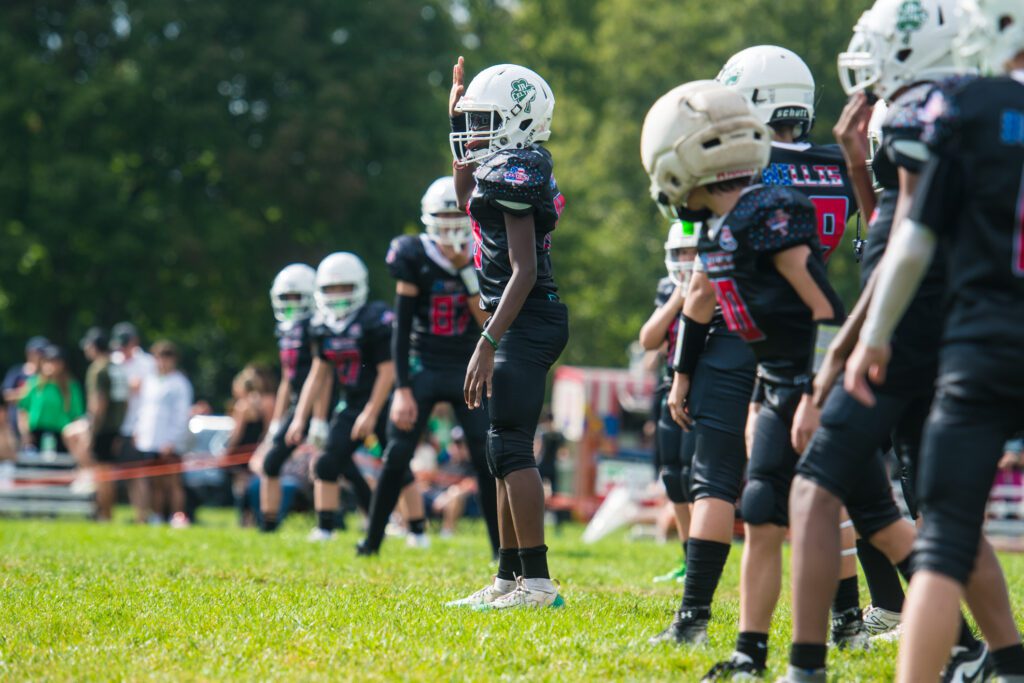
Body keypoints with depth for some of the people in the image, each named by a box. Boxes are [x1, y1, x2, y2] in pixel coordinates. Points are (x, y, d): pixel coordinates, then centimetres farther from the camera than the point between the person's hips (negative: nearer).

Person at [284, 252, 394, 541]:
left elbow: (388, 370, -17)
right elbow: (319, 375, 12)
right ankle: (325, 529, 3)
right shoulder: (324, 327, 5)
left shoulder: (376, 320, -17)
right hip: (352, 404, 7)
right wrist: (300, 418, 6)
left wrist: (371, 414, -20)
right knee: (327, 465, -3)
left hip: (382, 404, -7)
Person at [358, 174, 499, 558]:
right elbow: (401, 328, -7)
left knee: (488, 458, -5)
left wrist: (467, 271, -21)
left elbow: (489, 323, -14)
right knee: (397, 457, -5)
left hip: (468, 369, 2)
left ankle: (501, 546, 1)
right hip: (422, 368, -2)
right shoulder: (415, 259, -9)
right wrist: (402, 390, -12)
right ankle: (371, 544, 5)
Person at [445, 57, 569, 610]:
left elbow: (523, 271, -21)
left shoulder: (511, 174, -14)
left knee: (510, 449, -11)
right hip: (528, 324, 10)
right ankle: (509, 577, 19)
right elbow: (467, 199, 38)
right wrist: (458, 121, 33)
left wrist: (488, 343, -24)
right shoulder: (510, 170, 15)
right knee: (504, 452, 13)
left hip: (525, 322, -10)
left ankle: (537, 581, -12)